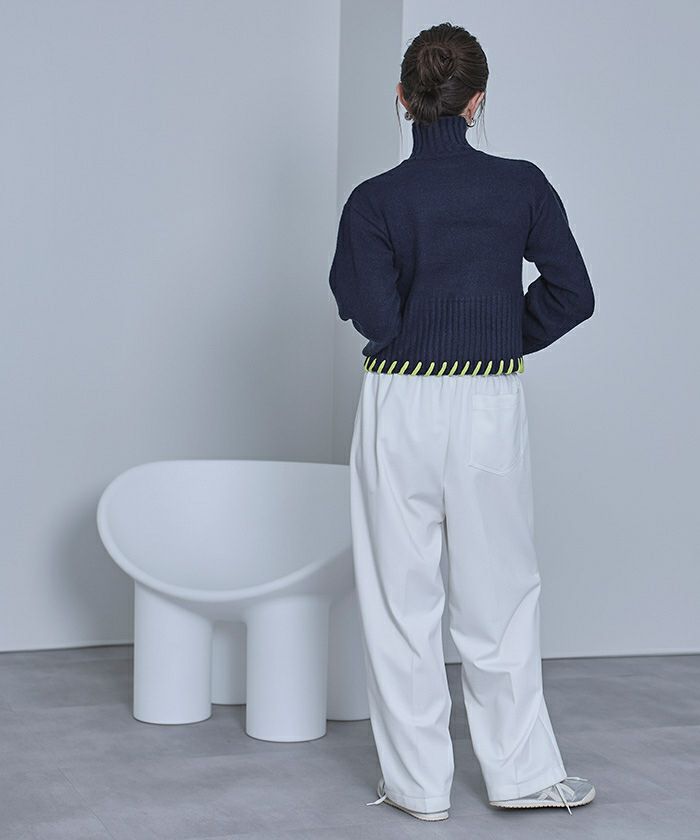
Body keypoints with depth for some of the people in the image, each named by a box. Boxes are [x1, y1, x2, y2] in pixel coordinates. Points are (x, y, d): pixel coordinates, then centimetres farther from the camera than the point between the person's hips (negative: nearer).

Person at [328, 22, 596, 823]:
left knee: (401, 599, 8)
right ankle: (522, 771, 20)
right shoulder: (522, 186, -2)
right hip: (493, 405, 2)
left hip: (401, 408, -1)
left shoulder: (374, 201, -8)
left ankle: (418, 781, 15)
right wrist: (503, 338, 11)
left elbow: (377, 321, -11)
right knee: (499, 593, 13)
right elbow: (570, 295, -3)